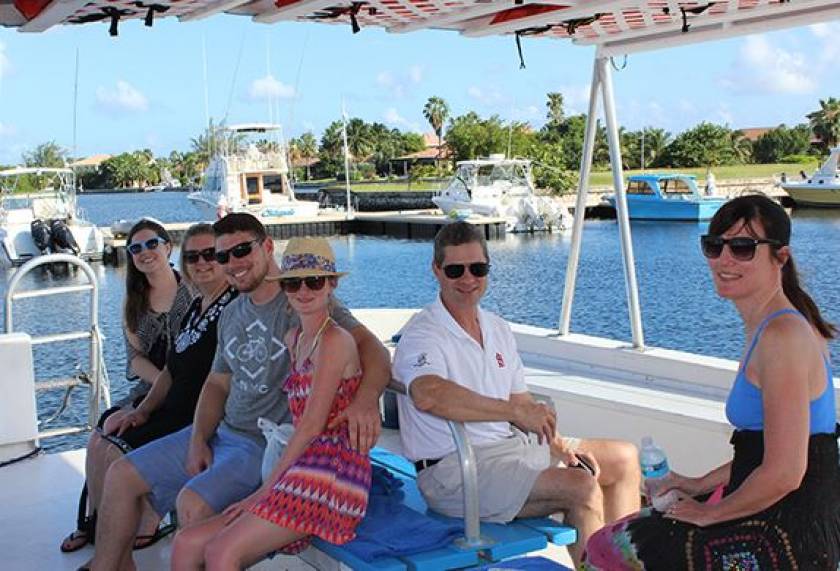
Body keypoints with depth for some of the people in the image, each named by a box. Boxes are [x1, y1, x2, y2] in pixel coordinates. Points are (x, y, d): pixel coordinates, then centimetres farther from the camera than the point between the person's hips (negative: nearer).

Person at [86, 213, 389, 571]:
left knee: (193, 503, -29)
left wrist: (366, 397, -46)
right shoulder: (232, 314, 12)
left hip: (270, 444, -8)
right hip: (221, 432, 8)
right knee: (122, 476, 6)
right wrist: (198, 439, 1)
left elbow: (368, 346, -25)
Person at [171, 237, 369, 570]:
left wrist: (265, 489, -8)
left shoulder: (334, 340, -8)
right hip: (303, 472, 8)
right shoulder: (293, 338, 19)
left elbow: (312, 426, -11)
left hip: (333, 470, -8)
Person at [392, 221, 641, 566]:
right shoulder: (422, 335, -14)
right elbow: (428, 395, -35)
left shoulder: (498, 329, 14)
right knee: (582, 487, -26)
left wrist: (559, 445, 1)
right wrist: (515, 412, -30)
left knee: (624, 459, 12)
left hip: (513, 446, 9)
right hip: (455, 470, -9)